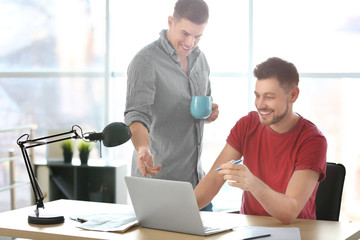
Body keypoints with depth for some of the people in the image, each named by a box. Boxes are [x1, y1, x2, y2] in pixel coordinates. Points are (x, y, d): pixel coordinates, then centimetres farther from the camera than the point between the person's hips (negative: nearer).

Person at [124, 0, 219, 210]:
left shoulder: (199, 58, 9)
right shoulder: (146, 61, -14)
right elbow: (137, 115, -23)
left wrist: (211, 112, 0)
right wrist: (143, 149, -42)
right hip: (156, 175, -6)